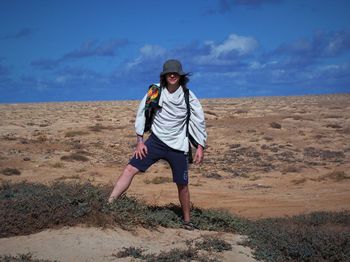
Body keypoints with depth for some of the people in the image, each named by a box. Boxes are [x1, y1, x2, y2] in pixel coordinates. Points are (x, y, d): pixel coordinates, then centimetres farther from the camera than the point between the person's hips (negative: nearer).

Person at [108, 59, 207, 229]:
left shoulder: (188, 96, -5)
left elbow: (199, 121, 1)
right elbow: (142, 113, 1)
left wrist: (200, 147, -2)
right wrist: (140, 141, -2)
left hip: (178, 146, -1)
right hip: (155, 141, 1)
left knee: (182, 184, 4)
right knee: (130, 169, -13)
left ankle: (187, 220, 22)